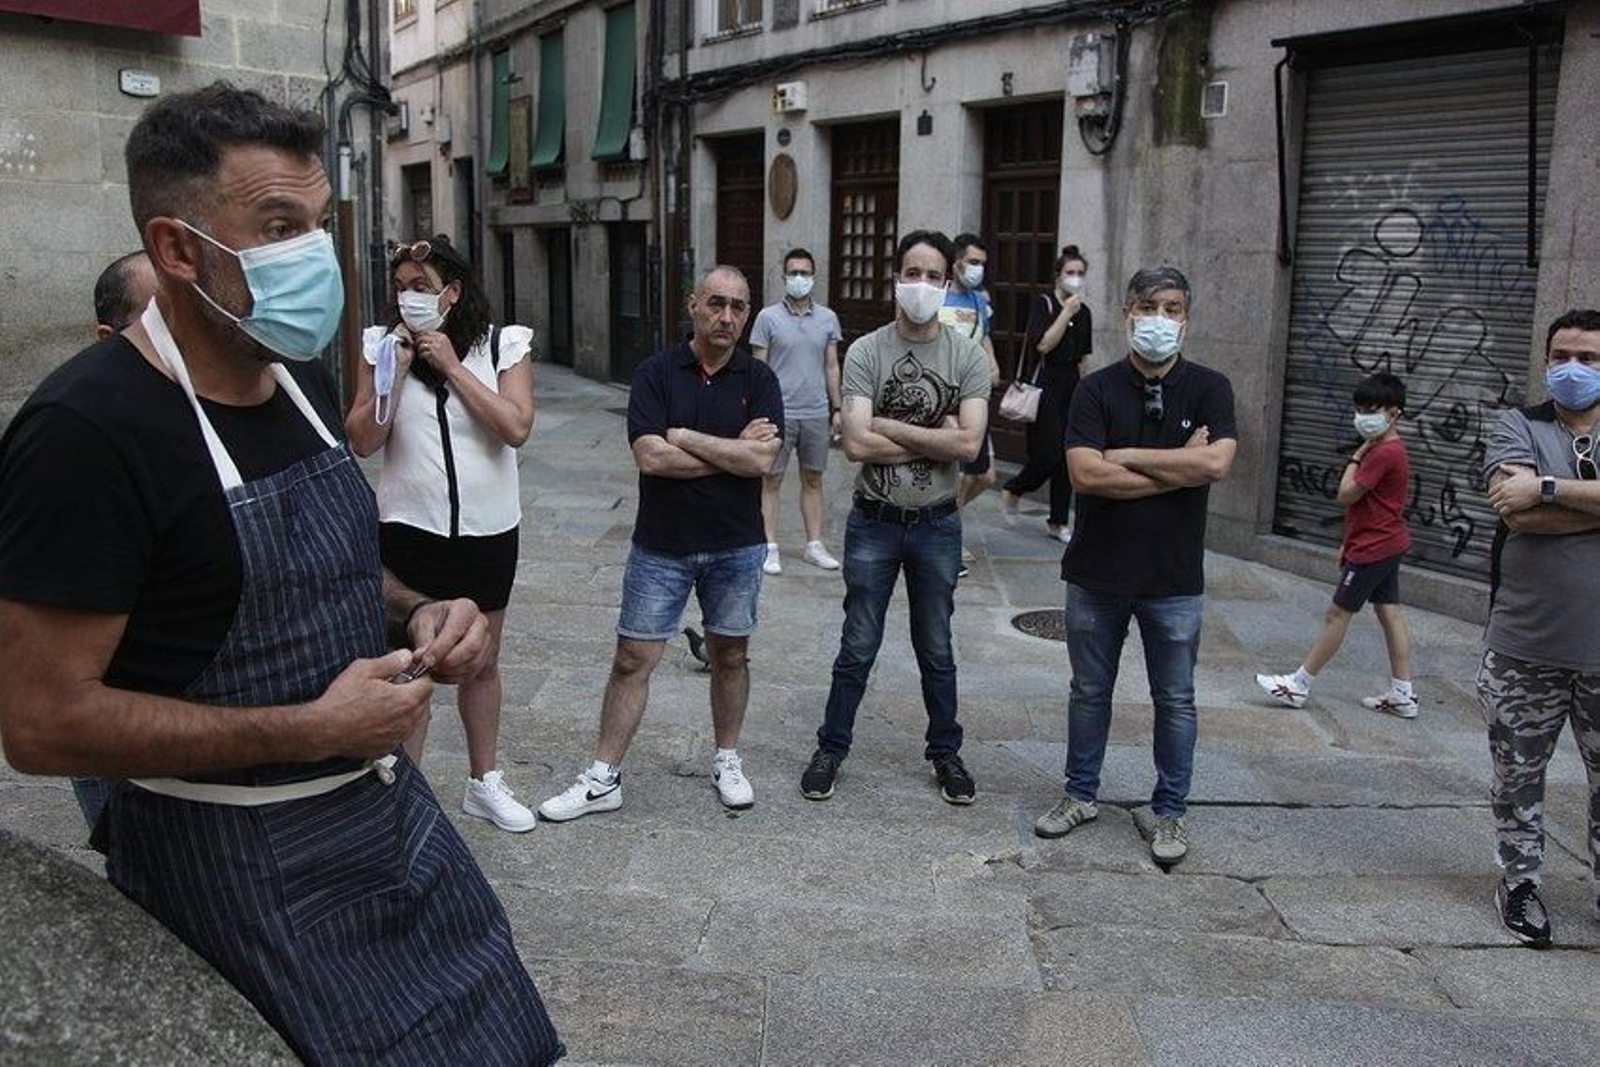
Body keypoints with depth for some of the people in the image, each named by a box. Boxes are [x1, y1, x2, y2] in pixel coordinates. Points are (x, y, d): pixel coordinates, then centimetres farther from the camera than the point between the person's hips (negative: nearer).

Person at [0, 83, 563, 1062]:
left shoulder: (305, 382, 5)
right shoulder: (88, 430, -21)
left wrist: (413, 614, -1)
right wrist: (312, 730, -23)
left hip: (390, 808, 8)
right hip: (236, 863, -7)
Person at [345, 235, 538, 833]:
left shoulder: (504, 345, -3)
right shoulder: (383, 346, -1)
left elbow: (516, 428, -17)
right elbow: (362, 441, -6)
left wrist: (452, 365, -16)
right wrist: (396, 370, -15)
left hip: (487, 531, 1)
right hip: (410, 530, -1)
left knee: (482, 663, 16)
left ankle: (484, 783, 32)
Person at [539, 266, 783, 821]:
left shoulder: (759, 379, -1)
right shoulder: (656, 373, -4)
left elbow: (762, 459, -16)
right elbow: (650, 458, -17)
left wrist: (682, 436, -15)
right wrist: (734, 451, -13)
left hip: (736, 546, 1)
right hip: (662, 546, -1)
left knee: (730, 655, 14)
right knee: (632, 660, 3)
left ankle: (727, 761, 32)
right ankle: (602, 779, 12)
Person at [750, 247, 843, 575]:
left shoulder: (827, 318, 7)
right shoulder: (768, 317, -2)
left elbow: (831, 366, 12)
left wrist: (836, 408, 8)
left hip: (817, 413, 3)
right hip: (779, 413, -3)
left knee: (813, 480, 10)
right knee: (771, 480, 1)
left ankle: (814, 545, 19)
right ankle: (770, 548, 7)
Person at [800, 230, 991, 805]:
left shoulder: (968, 356, -5)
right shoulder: (866, 352, -8)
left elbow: (969, 443, -17)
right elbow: (857, 444, -19)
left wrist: (888, 425, -16)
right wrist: (936, 438, -14)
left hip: (937, 525, 1)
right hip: (874, 524, -1)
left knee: (936, 650, 15)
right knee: (858, 648, 9)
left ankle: (945, 752, 31)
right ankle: (831, 748, 26)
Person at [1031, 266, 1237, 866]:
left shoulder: (1208, 389, -3)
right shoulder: (1097, 390, -3)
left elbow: (1215, 464, -21)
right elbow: (1085, 474, -17)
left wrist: (1126, 456, -15)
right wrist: (1178, 469, -16)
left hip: (1174, 576, -1)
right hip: (1096, 571, 1)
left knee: (1175, 701, 10)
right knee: (1089, 692, 15)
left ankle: (1169, 812, 25)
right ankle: (1081, 795, 31)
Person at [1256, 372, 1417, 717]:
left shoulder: (1383, 453, -20)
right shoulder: (1388, 449, 13)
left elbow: (1346, 494, -20)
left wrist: (1356, 456, -9)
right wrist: (1349, 543, 20)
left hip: (1372, 549, -10)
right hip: (1387, 545, 10)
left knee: (1338, 614, -3)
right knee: (1389, 613, 9)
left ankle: (1298, 685, 4)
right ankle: (1402, 694, 12)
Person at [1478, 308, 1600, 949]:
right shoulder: (1518, 428, 1)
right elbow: (1516, 512, -17)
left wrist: (1548, 488, -19)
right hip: (1525, 646, -1)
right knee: (1517, 775, 12)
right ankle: (1520, 881, 28)